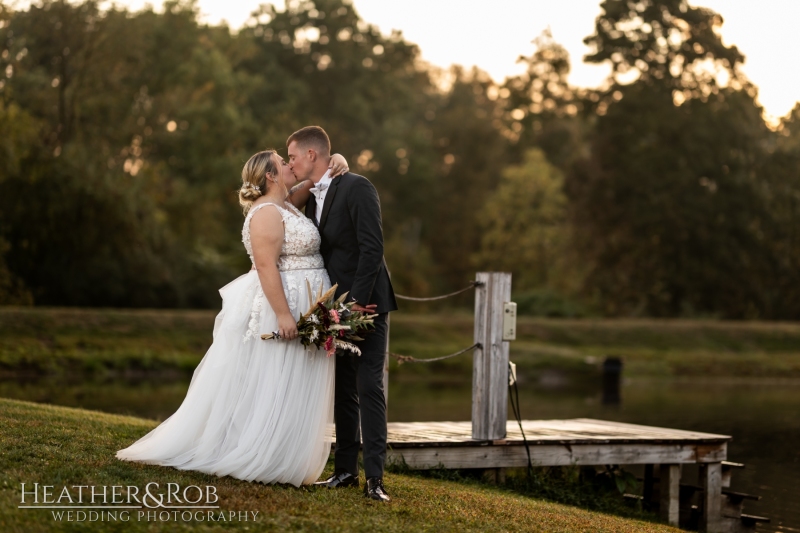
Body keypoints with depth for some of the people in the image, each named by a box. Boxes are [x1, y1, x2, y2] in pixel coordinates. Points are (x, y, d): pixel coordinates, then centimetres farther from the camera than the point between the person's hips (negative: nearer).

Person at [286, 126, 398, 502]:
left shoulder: (357, 188, -12)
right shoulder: (312, 197, 13)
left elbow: (372, 248, -19)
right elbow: (320, 253, 13)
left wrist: (358, 301, -21)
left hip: (365, 304, -8)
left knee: (369, 387, -9)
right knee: (343, 390, 10)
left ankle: (374, 477, -9)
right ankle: (345, 469, 16)